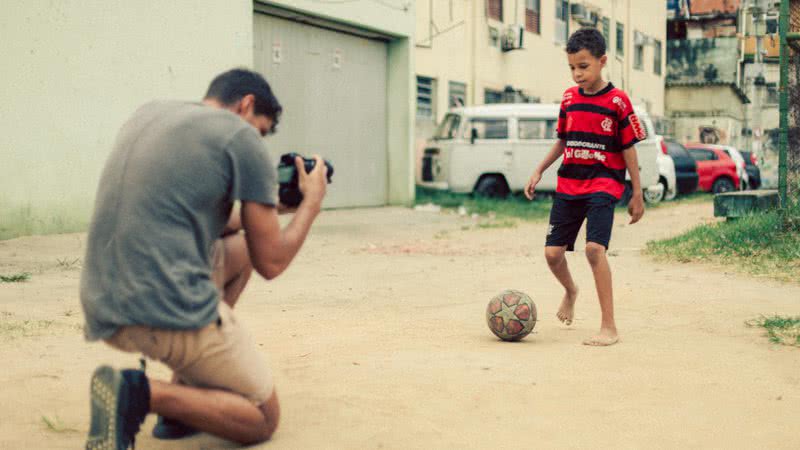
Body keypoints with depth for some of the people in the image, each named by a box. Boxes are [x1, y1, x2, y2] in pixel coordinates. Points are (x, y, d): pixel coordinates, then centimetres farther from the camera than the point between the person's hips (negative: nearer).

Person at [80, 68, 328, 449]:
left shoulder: (147, 114, 17)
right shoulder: (241, 137, -3)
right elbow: (271, 263, -1)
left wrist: (255, 212, 31)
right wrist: (312, 201, 15)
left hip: (101, 307, 8)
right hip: (170, 311, -8)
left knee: (238, 250, 30)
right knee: (263, 419, 12)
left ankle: (186, 397, 19)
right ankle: (141, 394, -12)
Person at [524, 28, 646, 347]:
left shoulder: (618, 101, -7)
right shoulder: (569, 99, 8)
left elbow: (629, 149, -3)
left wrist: (637, 195, -2)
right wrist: (539, 171, 13)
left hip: (603, 185, -5)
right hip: (568, 185, 5)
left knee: (594, 248, -23)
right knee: (552, 252, 2)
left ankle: (609, 328, -15)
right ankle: (570, 291, 38)